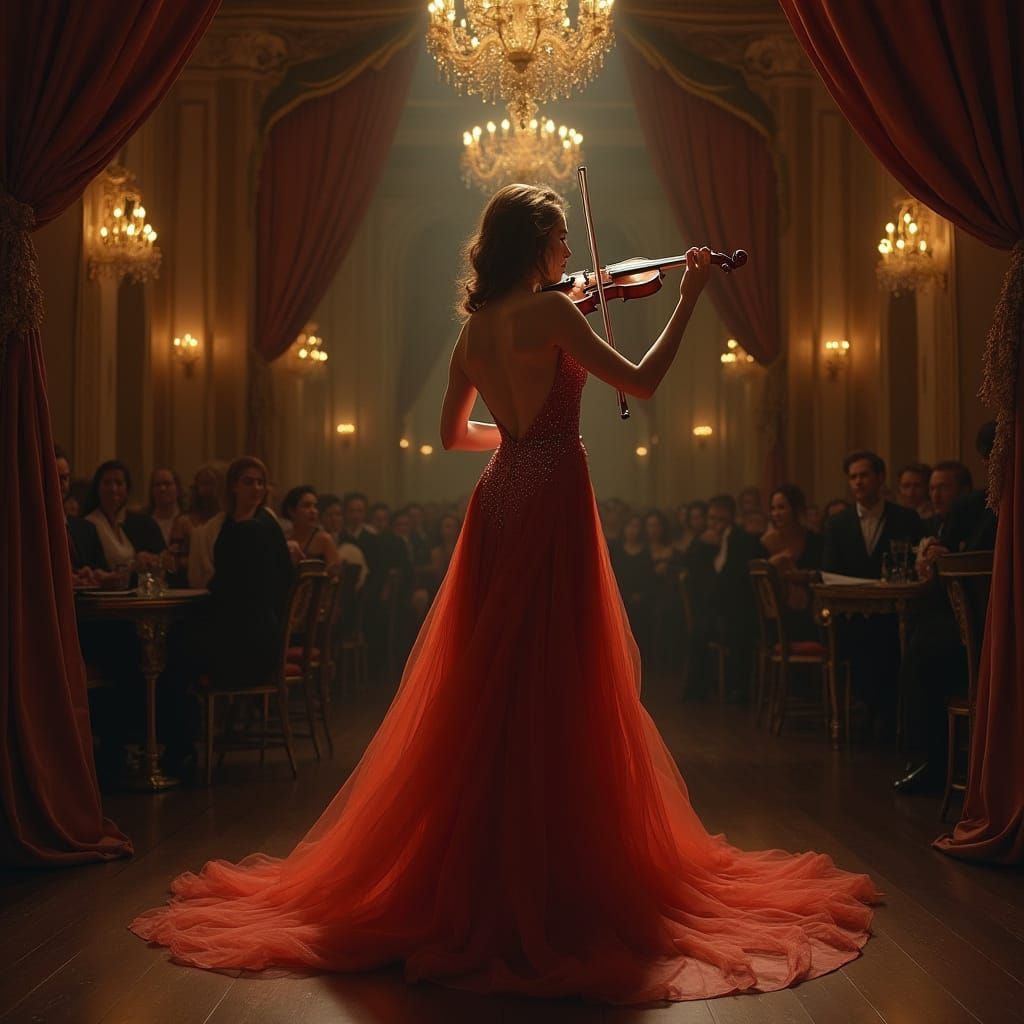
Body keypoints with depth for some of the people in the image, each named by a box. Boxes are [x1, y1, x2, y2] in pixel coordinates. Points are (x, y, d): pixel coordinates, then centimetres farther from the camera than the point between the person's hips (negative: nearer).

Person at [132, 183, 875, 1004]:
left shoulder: (475, 329, 13)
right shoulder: (550, 311, -10)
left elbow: (453, 433, 21)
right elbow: (641, 383, -11)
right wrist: (689, 298, -5)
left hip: (499, 505, 8)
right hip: (554, 505, -8)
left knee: (490, 687, 12)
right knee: (558, 693, -2)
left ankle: (477, 865, 21)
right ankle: (555, 870, 6)